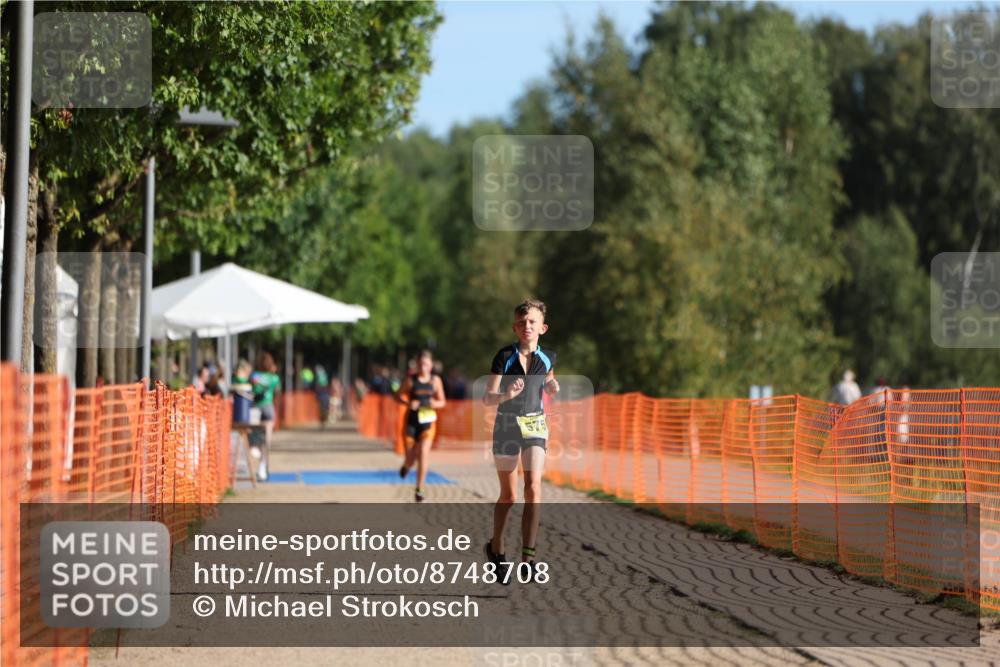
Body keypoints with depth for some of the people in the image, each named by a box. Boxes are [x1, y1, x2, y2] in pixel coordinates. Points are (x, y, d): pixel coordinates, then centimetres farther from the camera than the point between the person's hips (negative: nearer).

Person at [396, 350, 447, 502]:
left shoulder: (435, 380, 1)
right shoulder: (410, 380, -4)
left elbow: (442, 401, 7)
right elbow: (398, 395, 3)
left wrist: (436, 404, -15)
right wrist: (408, 403, -16)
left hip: (428, 422, 0)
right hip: (412, 421, 0)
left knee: (423, 455, -14)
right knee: (410, 459, 4)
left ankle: (419, 490, -4)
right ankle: (406, 465, 44)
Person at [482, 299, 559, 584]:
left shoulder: (547, 357, 0)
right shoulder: (504, 357, -10)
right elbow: (488, 398, -11)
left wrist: (552, 387, -3)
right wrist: (507, 395, -32)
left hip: (535, 426, 1)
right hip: (506, 426, -1)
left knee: (533, 488, -18)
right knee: (509, 496, 7)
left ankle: (528, 556, -19)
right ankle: (496, 547, 32)